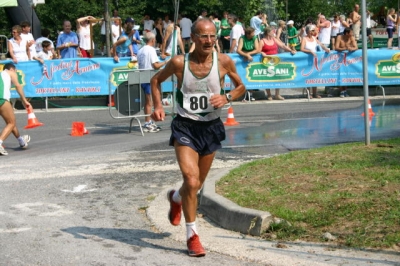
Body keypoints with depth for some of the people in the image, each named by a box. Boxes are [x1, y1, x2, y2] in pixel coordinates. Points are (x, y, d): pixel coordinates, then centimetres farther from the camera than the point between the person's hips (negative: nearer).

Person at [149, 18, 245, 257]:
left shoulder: (224, 61, -8)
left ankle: (176, 198, 52)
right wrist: (158, 106, -7)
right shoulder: (179, 63, -11)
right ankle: (192, 235, -3)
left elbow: (241, 87, 6)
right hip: (185, 127, -3)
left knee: (197, 184, 16)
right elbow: (156, 80, 7)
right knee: (191, 181, -18)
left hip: (211, 128, 3)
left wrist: (227, 97, -14)